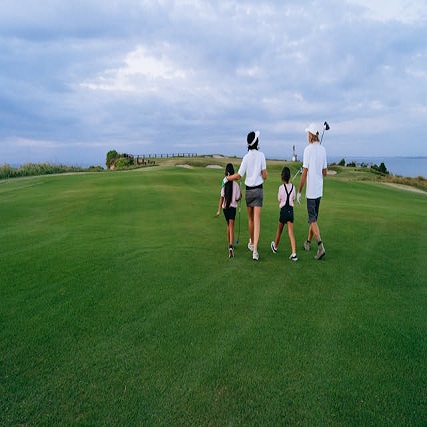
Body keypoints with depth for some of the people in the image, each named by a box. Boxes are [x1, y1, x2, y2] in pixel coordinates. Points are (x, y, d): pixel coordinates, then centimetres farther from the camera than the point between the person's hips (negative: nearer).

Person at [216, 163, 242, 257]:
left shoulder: (224, 184, -6)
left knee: (228, 226, 19)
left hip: (225, 207, 2)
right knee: (231, 226, -7)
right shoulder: (236, 184, -7)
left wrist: (219, 210, -6)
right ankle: (231, 246, -24)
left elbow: (221, 198, -8)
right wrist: (240, 196, 20)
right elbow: (237, 199, -3)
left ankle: (230, 245, 30)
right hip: (232, 207, -2)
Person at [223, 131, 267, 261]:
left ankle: (251, 243, 32)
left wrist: (226, 178, 8)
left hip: (248, 190, 1)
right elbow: (264, 176, -5)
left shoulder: (246, 157, -6)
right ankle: (255, 249, -13)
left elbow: (238, 176, -6)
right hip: (259, 190, 0)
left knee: (250, 218, 16)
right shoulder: (261, 155, -5)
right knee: (257, 219, -5)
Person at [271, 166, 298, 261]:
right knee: (291, 232, -1)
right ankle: (294, 254, -10)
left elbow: (279, 199, 1)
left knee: (279, 230, 16)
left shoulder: (281, 187, -9)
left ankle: (275, 247, 38)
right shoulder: (293, 187, 2)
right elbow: (293, 198, 12)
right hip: (291, 210, 3)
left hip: (284, 210, -3)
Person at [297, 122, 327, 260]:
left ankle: (320, 246, -17)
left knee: (313, 219, -6)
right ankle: (308, 242, 29)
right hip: (319, 190, 6)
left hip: (311, 190, -6)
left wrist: (299, 191, -8)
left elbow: (304, 173, -13)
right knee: (313, 217, 16)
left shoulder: (308, 149, -12)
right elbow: (325, 172, 10)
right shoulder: (323, 149, 7)